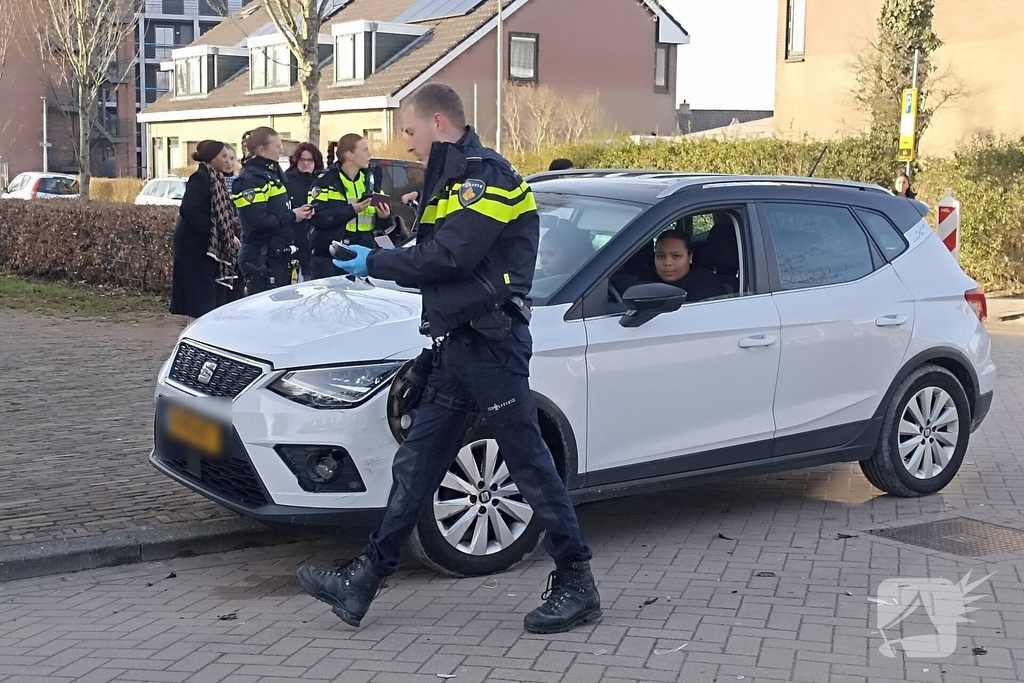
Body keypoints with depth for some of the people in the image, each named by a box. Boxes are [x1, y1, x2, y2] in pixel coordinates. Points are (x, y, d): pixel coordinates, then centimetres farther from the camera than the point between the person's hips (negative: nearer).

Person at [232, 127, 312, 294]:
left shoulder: (272, 173, 15)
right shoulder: (250, 179, -16)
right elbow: (258, 221, -26)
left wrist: (300, 213, 3)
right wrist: (292, 217, -16)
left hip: (279, 255, 10)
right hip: (261, 259, -10)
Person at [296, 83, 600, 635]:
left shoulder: (486, 175, -10)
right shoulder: (455, 179, 22)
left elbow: (449, 257, -18)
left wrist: (375, 264, -9)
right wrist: (384, 258, 6)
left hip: (491, 345, -10)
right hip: (455, 348, 10)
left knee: (528, 462, -4)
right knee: (415, 465, 8)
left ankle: (577, 584, 6)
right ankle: (364, 581, 12)